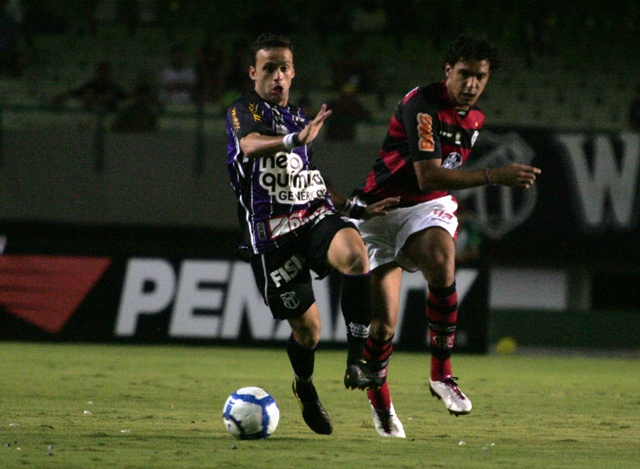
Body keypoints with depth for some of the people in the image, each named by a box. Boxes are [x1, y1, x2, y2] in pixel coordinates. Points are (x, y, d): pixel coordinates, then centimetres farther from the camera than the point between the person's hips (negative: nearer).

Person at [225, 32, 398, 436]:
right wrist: (295, 139, -45)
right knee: (307, 327, -1)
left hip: (315, 217, 4)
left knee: (355, 253, -31)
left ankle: (357, 361, -28)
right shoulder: (244, 110, -1)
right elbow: (249, 145, -27)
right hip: (271, 233, -4)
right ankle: (305, 388, 34)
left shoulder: (298, 117, 21)